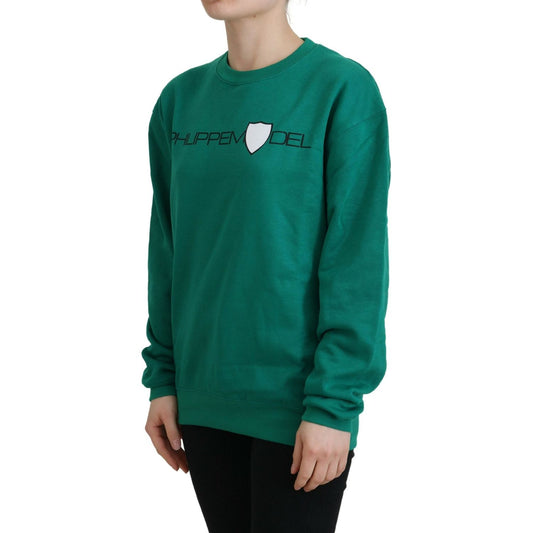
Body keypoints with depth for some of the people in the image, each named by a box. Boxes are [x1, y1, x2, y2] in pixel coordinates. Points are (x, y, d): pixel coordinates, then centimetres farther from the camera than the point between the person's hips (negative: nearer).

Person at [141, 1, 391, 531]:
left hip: (295, 410, -5)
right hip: (205, 401, 5)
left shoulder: (343, 89, -10)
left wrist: (333, 403, -15)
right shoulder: (181, 99, 7)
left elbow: (358, 261, -12)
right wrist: (163, 378, 7)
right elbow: (167, 252, 11)